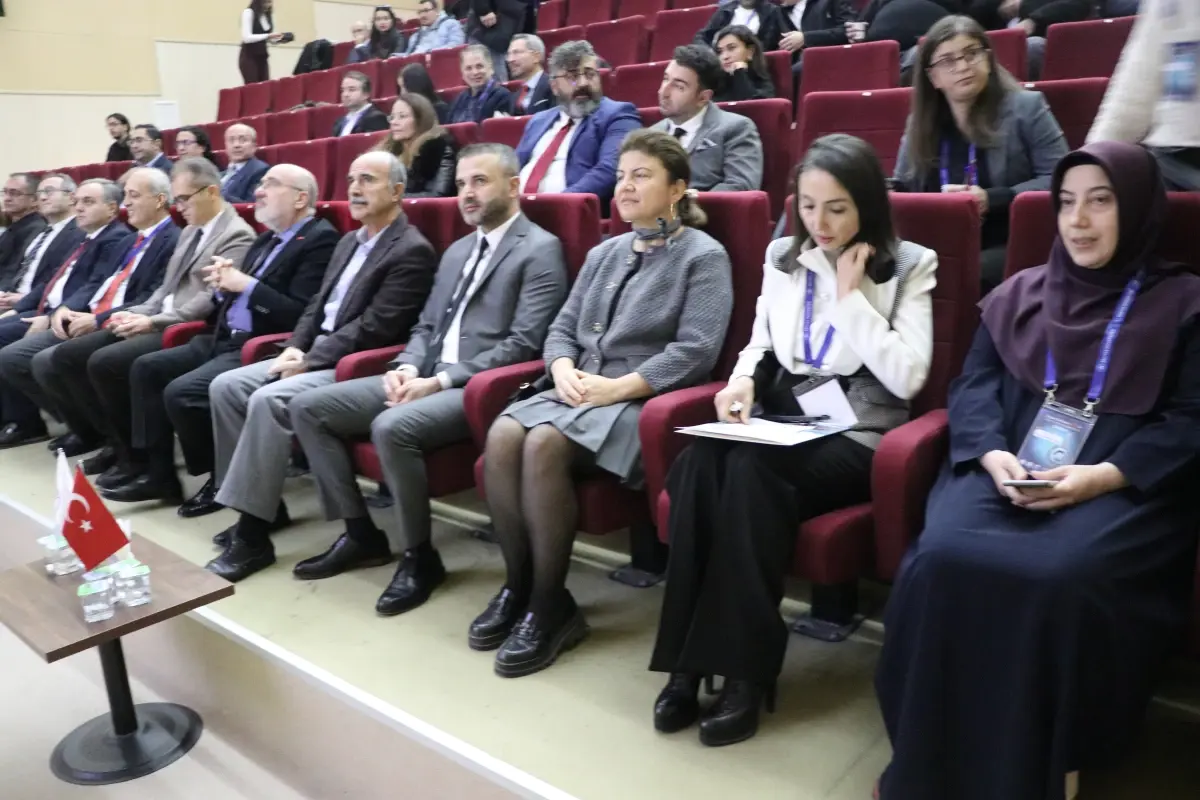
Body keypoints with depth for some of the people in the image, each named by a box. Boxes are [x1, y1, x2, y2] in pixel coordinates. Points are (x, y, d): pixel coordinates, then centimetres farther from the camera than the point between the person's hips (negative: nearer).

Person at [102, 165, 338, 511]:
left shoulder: (320, 239, -11)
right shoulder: (268, 238, 19)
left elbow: (301, 316, -20)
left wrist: (245, 284, -17)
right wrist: (225, 284, -1)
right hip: (225, 339, 10)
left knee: (180, 392, -23)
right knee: (146, 367, 4)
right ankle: (156, 472, 7)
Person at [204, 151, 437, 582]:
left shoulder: (412, 251, -12)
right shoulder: (350, 242, 19)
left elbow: (374, 327, -19)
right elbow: (318, 303, 20)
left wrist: (310, 360, -17)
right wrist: (295, 347, 1)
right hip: (316, 353, 10)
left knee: (269, 399, -29)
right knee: (225, 386, -2)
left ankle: (253, 535, -21)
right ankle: (263, 503, 6)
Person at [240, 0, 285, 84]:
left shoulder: (269, 16, 9)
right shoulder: (249, 13, -11)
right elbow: (246, 38, -18)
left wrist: (279, 39, -8)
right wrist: (267, 36, -23)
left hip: (262, 57, 6)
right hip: (249, 57, -6)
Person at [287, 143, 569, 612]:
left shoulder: (540, 250, -5)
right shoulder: (457, 250, 22)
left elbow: (523, 344, -15)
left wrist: (440, 380, -19)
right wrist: (408, 367, -2)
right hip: (427, 378, 9)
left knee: (392, 427, -34)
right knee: (308, 407, -1)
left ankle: (419, 557, -12)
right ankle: (361, 534, 7)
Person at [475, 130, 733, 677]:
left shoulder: (704, 256, 0)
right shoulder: (603, 253, 21)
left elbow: (695, 351, -13)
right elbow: (562, 328, 16)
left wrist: (618, 387, -19)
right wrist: (563, 369, -6)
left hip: (645, 403, -6)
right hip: (577, 391, 6)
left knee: (543, 445, -31)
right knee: (503, 436, -23)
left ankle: (550, 606, -17)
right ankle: (518, 585, -9)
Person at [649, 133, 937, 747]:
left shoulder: (910, 266, 1)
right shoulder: (782, 257, 14)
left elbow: (908, 376, -11)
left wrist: (851, 296, -10)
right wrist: (743, 380, -5)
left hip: (855, 436, -4)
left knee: (750, 471, -34)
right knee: (698, 465, -30)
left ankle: (746, 670, -24)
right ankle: (688, 662, -22)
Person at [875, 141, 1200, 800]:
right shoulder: (1017, 293, 21)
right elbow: (973, 385, 10)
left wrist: (1105, 476, -15)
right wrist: (992, 454, -11)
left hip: (1123, 487, -2)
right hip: (1006, 470, 3)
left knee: (1058, 577, -35)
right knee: (943, 559, -28)